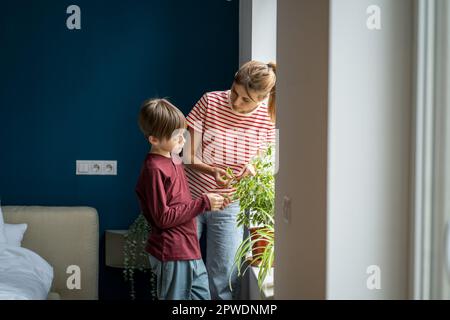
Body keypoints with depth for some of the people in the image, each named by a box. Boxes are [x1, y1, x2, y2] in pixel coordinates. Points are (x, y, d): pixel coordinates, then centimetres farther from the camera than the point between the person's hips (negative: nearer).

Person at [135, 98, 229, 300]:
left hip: (189, 250, 10)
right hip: (172, 255, -10)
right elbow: (163, 217, -21)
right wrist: (203, 203, -19)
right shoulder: (154, 169, -18)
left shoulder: (174, 160, 11)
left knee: (202, 295, 18)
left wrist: (208, 202, 5)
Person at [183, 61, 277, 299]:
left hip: (229, 206, 1)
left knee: (223, 280, 0)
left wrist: (253, 168, -17)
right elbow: (188, 156, -11)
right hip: (191, 198, -1)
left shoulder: (266, 119, -7)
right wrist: (212, 171, -30)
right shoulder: (211, 102, -12)